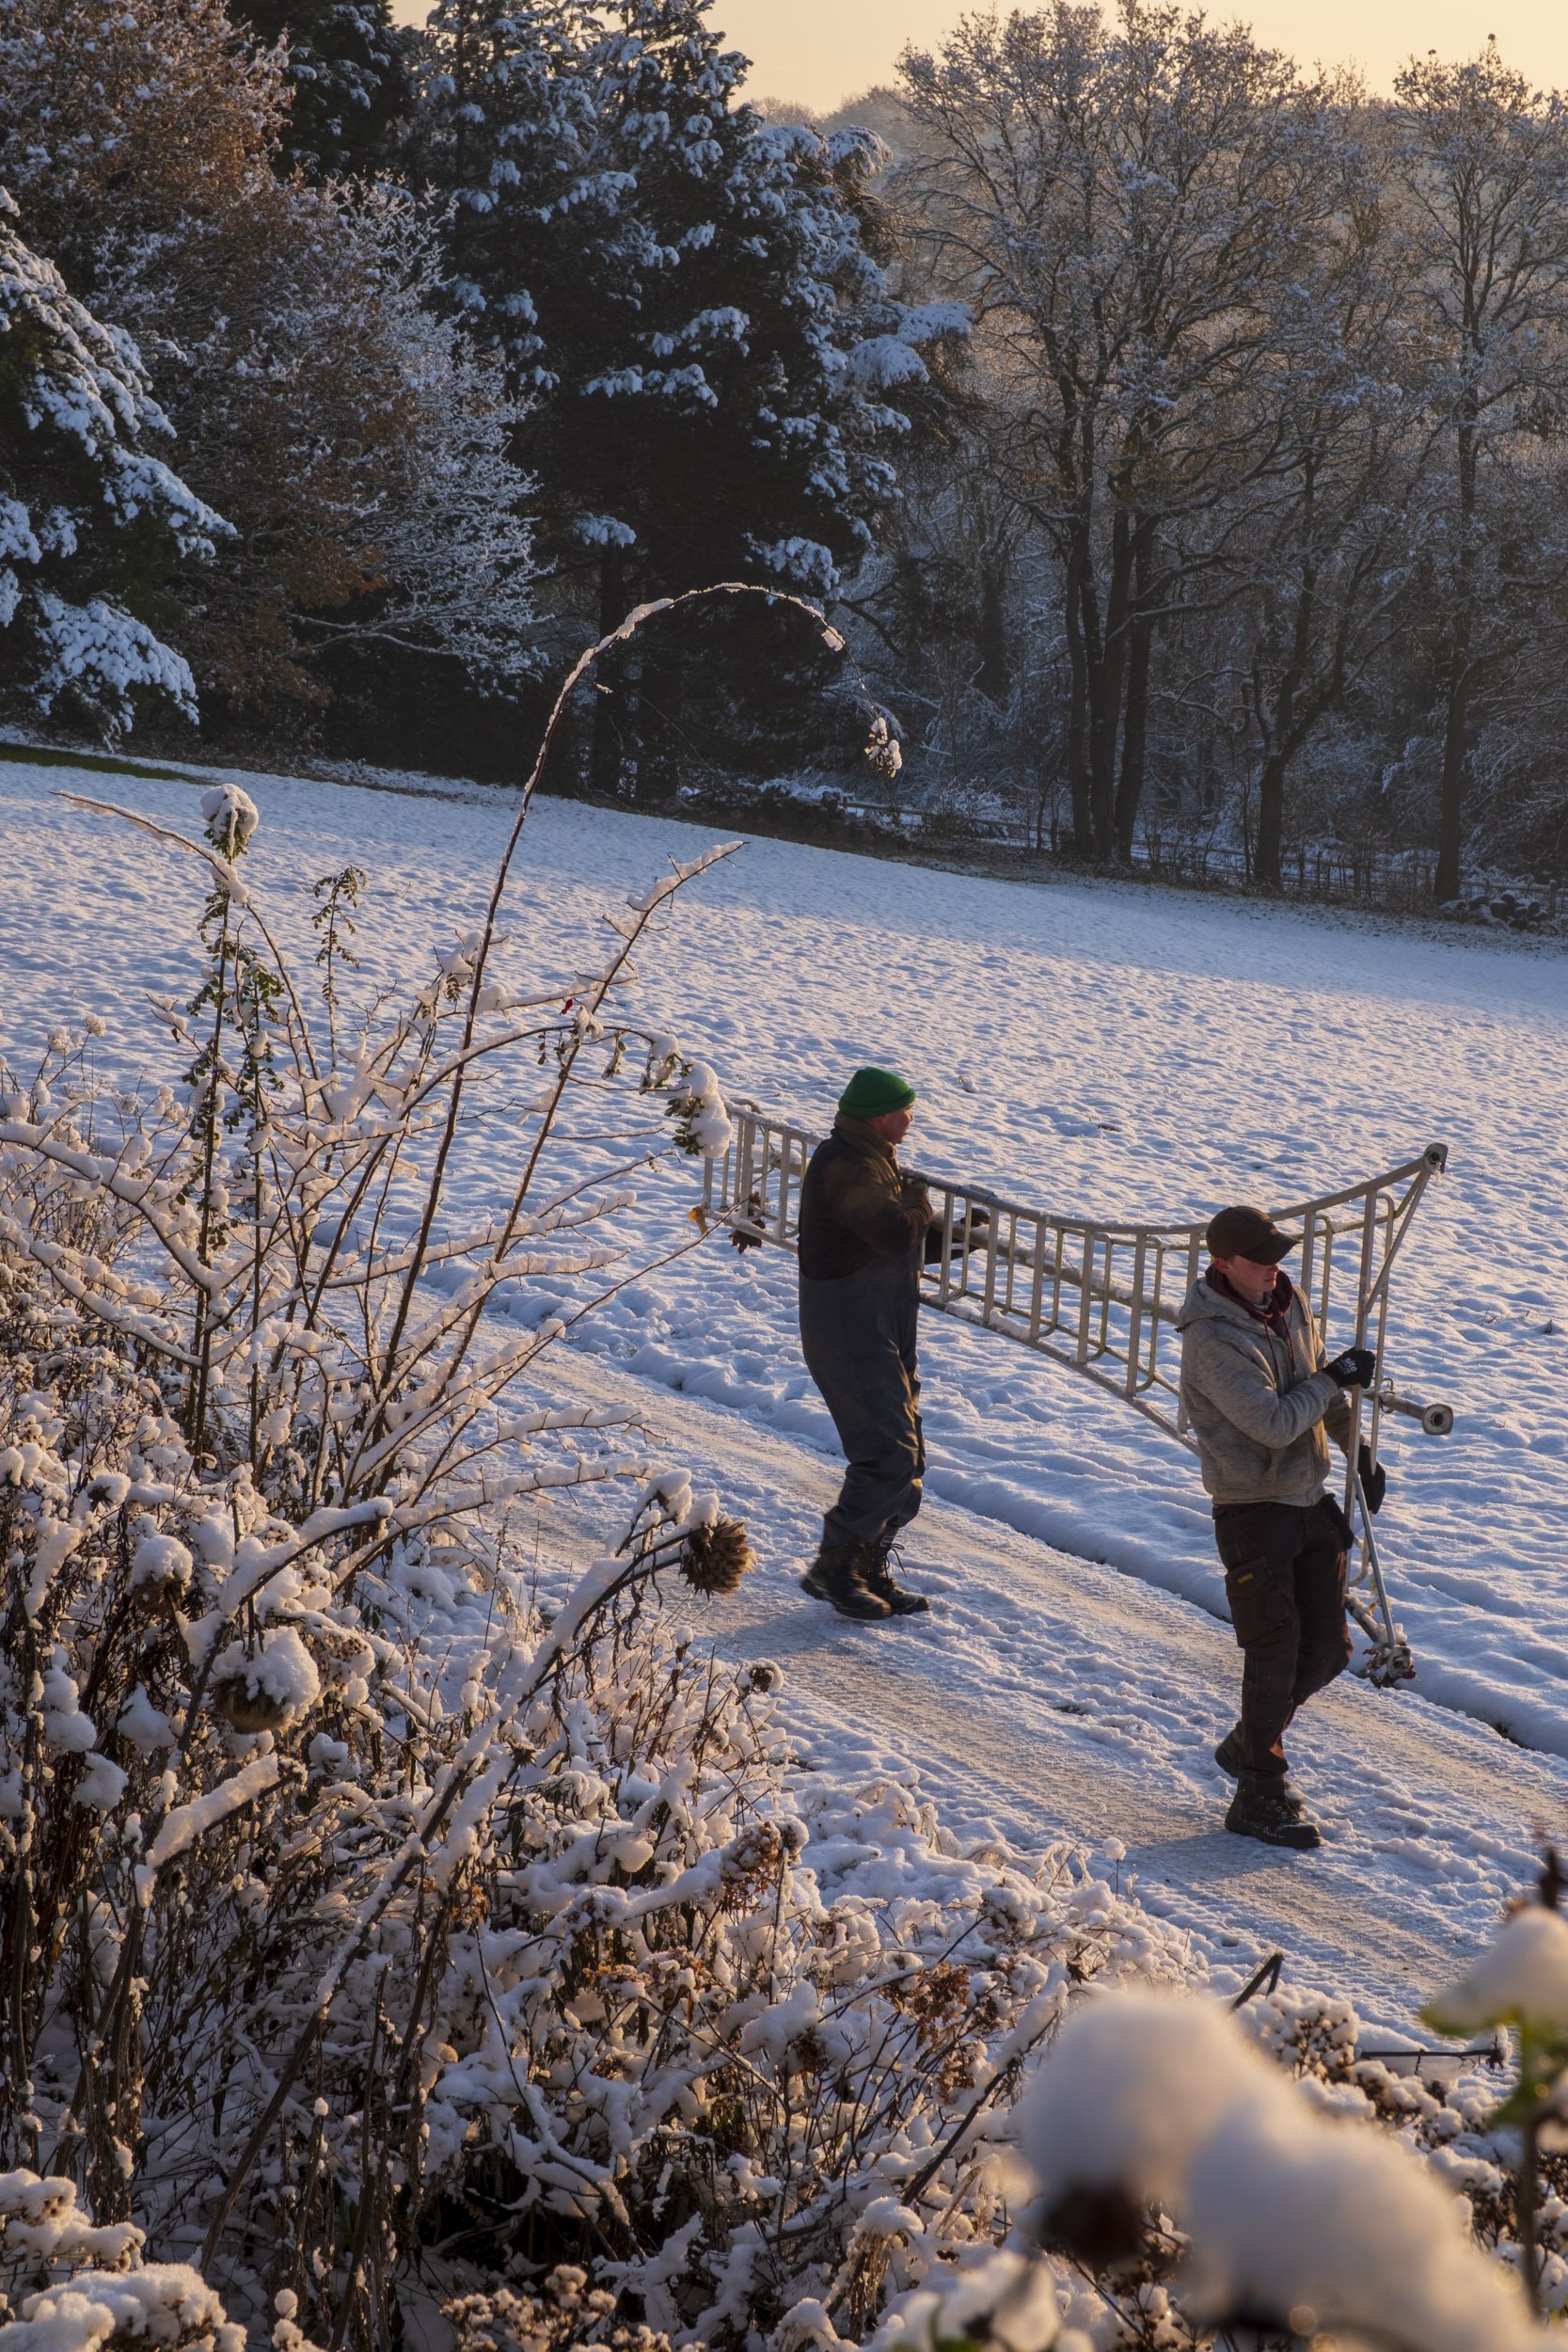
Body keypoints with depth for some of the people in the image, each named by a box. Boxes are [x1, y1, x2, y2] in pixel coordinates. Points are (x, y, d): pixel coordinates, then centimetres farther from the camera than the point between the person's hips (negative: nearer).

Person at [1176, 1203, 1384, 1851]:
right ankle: (1260, 1797, 9)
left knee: (1326, 1650, 11)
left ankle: (1248, 1744, 32)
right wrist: (1337, 1378, -15)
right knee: (1275, 1655, -4)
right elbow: (1274, 1422, -26)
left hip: (1312, 1500, 8)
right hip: (1252, 1511, -8)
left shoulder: (1289, 1303, 5)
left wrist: (1358, 1451, 23)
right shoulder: (1211, 1338, -21)